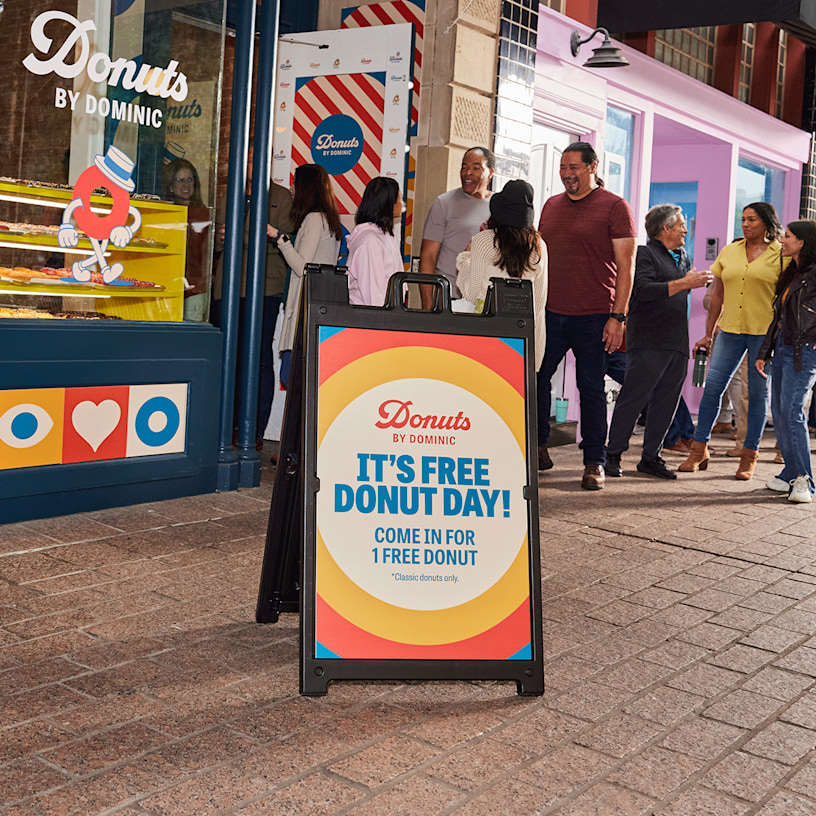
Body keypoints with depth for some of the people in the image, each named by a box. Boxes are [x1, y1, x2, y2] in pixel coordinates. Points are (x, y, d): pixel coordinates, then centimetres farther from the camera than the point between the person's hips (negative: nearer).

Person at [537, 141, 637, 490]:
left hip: (593, 317, -5)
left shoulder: (614, 207, -2)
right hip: (549, 313, 5)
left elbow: (625, 266, -5)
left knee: (591, 388, 2)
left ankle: (594, 463, 11)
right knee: (534, 377, 5)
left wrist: (618, 317, -12)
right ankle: (537, 448, 22)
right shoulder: (551, 206, 14)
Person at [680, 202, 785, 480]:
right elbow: (718, 295, 15)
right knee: (712, 386, -2)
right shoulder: (729, 252, 12)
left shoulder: (781, 256, 1)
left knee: (758, 392, 3)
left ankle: (749, 456, 12)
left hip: (764, 332, -3)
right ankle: (699, 450, 7)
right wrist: (708, 334, 13)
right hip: (731, 330, 3)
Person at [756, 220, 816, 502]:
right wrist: (764, 352, 17)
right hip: (783, 346, 9)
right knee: (778, 410, 7)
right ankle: (792, 474, 15)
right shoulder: (790, 275, 16)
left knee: (792, 409, -14)